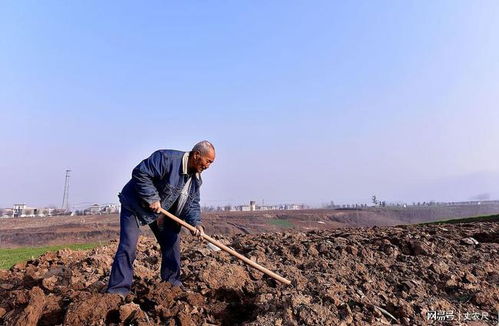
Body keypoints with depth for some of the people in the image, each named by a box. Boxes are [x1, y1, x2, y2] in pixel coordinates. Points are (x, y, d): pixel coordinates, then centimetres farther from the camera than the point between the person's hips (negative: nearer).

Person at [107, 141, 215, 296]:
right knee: (128, 246, -11)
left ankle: (172, 283, 20)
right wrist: (152, 198, -30)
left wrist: (196, 223, -19)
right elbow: (140, 173, -30)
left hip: (163, 211, 8)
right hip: (135, 205, -7)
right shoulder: (166, 158, -29)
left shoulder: (196, 179, -3)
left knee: (172, 241, 6)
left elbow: (191, 204, -1)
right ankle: (118, 291, -1)